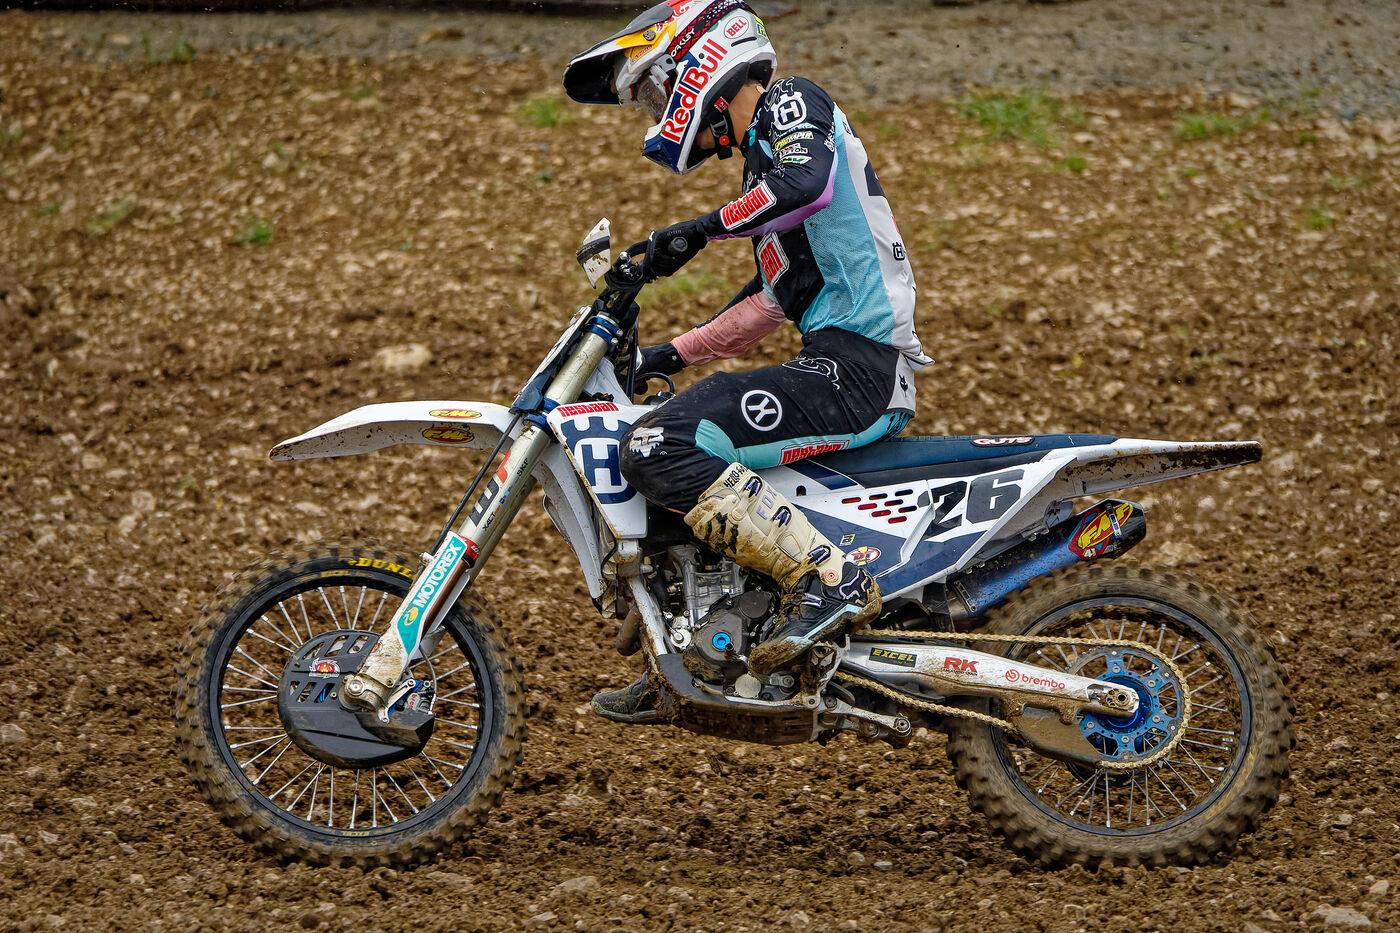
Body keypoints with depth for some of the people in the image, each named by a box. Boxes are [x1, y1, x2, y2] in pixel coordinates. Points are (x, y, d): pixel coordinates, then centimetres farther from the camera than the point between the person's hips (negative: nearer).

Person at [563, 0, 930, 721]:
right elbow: (770, 302, 30)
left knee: (659, 449, -22)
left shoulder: (791, 104, -3)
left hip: (854, 366, -10)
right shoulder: (764, 154, 26)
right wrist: (668, 355, 26)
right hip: (838, 367, 10)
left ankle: (831, 580, -25)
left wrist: (700, 230, -24)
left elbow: (809, 182, -26)